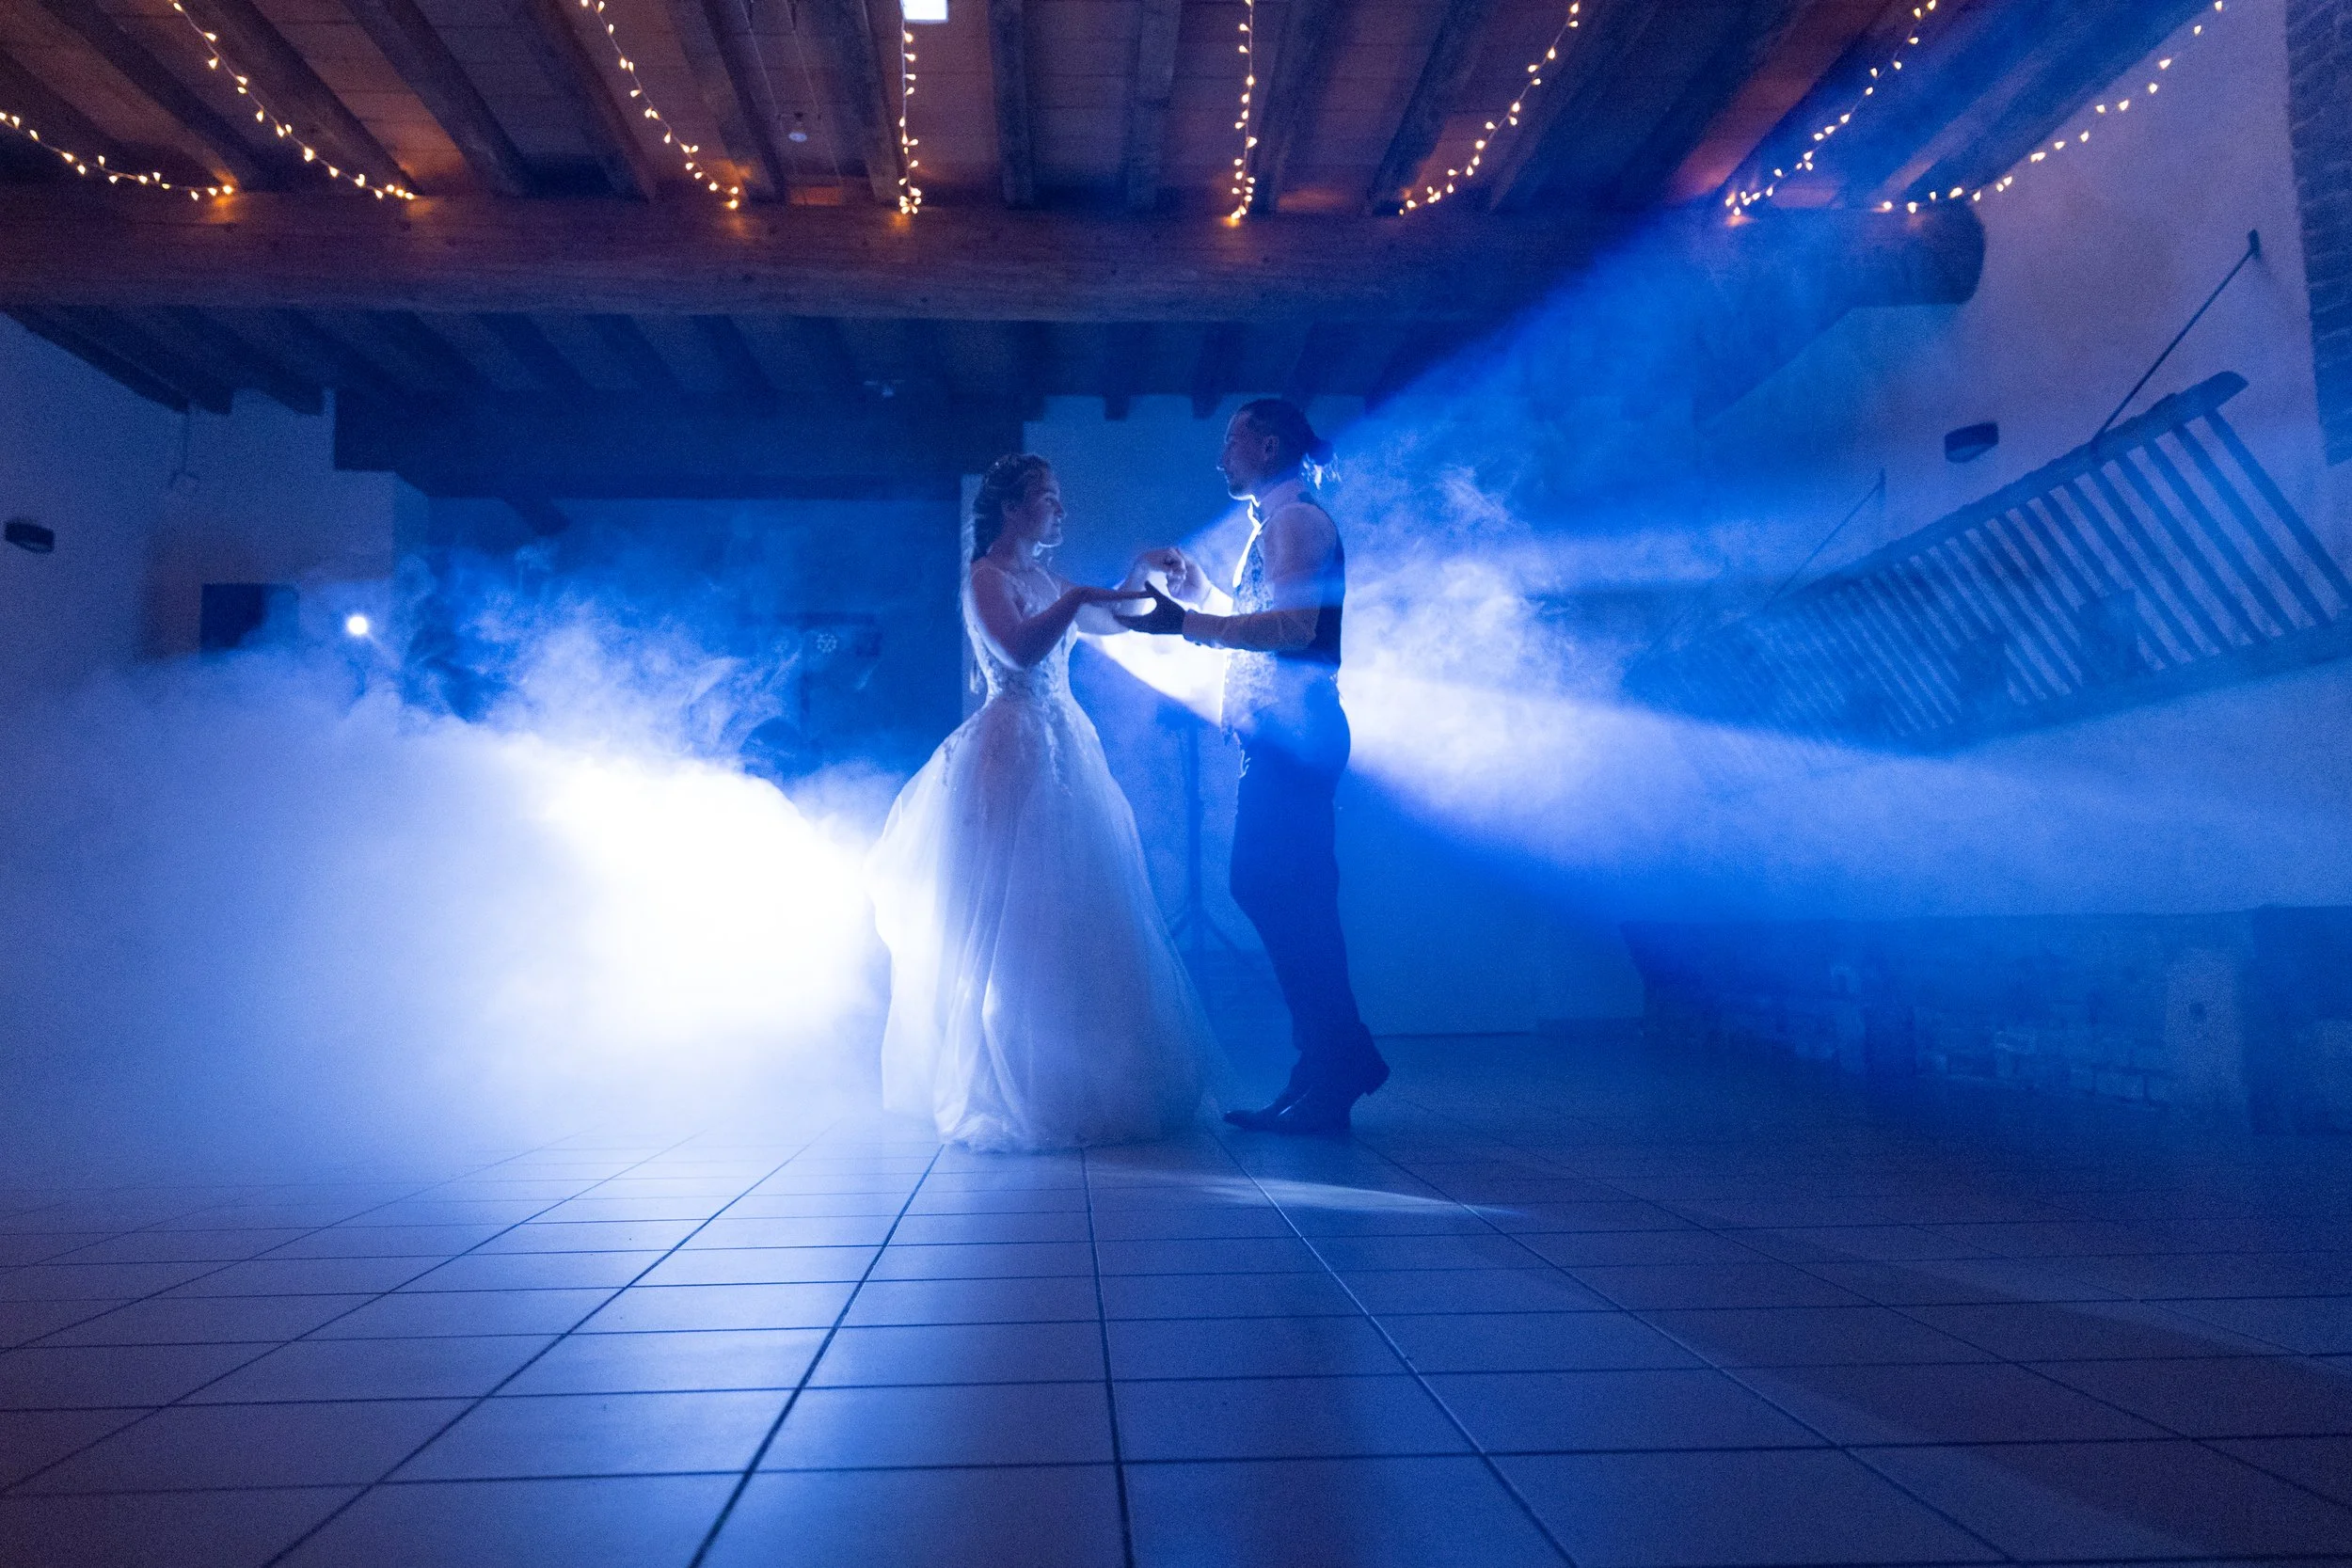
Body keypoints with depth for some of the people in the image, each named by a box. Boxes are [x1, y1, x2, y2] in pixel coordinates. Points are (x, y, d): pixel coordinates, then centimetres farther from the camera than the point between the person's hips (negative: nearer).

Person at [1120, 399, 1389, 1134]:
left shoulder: (1297, 518, -8)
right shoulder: (1276, 524, 24)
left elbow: (1295, 627, -21)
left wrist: (1183, 622, -23)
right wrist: (1197, 588, 20)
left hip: (1292, 733, -11)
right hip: (1279, 735, 11)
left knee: (1285, 892, -11)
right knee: (1263, 884, 10)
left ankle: (1330, 1079, -4)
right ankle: (1338, 1060, 16)